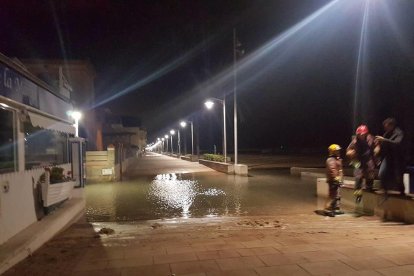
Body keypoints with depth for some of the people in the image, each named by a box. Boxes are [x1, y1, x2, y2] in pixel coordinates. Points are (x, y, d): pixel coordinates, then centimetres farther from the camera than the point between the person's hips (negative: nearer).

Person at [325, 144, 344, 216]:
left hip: (337, 180, 11)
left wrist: (341, 179, 21)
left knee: (337, 196, 16)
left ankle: (336, 209, 25)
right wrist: (336, 179, -25)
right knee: (333, 195, -10)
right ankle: (328, 209, -7)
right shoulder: (331, 160, -16)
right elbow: (332, 170, -25)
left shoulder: (337, 159, 18)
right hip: (333, 181, -11)